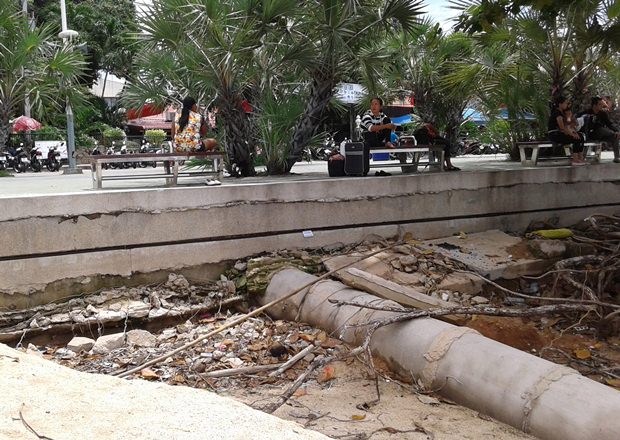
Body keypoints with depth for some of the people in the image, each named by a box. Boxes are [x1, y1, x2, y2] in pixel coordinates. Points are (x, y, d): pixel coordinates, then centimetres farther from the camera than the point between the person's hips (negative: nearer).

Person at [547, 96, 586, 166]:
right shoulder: (557, 113, -15)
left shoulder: (561, 112, 16)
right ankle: (575, 160, -13)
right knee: (576, 139, -19)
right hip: (554, 134, -10)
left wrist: (573, 132, -1)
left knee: (580, 137, 3)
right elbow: (562, 127, -22)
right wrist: (572, 134, -15)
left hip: (558, 133, 10)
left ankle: (581, 159, 0)